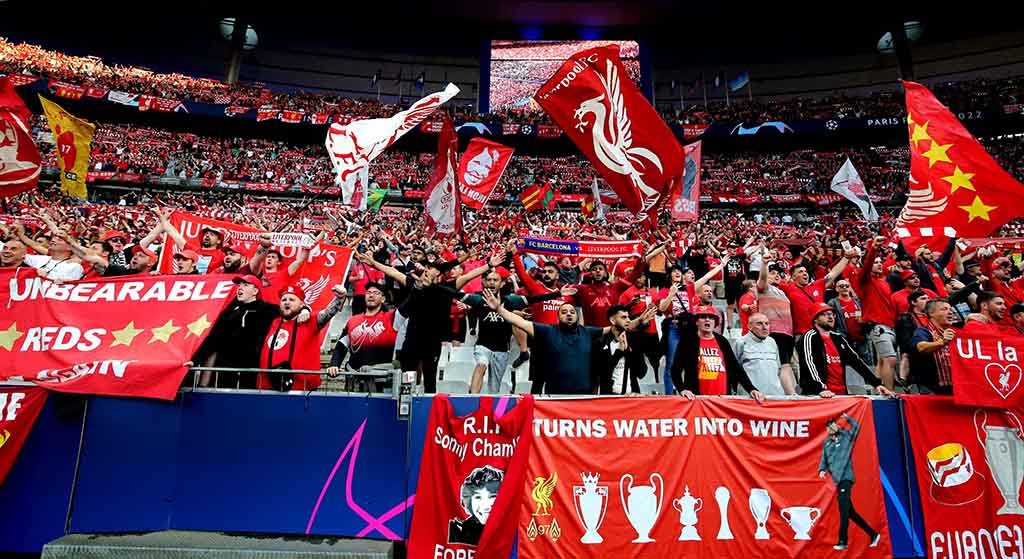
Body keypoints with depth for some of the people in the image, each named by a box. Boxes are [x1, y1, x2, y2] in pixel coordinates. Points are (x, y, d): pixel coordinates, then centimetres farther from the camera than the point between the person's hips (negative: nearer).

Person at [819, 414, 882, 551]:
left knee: (843, 510, -12)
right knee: (850, 512, 11)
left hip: (846, 477, -7)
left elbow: (856, 426, -9)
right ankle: (873, 534, 24)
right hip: (838, 480, 7)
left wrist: (847, 417, -11)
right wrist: (822, 470, -3)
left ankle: (843, 541, -11)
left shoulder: (846, 436, 4)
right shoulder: (827, 442, 16)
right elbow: (824, 459, 12)